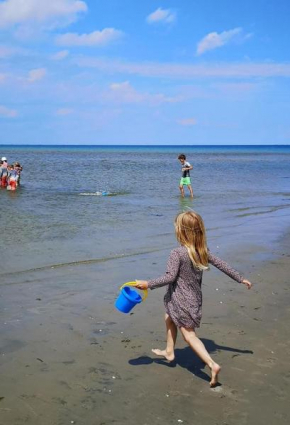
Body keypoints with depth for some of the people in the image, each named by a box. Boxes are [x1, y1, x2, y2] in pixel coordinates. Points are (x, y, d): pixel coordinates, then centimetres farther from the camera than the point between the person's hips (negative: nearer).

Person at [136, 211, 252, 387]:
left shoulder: (177, 253, -23)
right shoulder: (203, 250, -2)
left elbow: (169, 277, -25)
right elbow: (222, 264, 3)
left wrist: (148, 284, -16)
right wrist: (241, 278, 13)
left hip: (181, 301, -8)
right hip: (195, 298, 8)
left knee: (189, 335, 1)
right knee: (169, 319, 29)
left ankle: (212, 365, -9)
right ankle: (169, 352, 44)